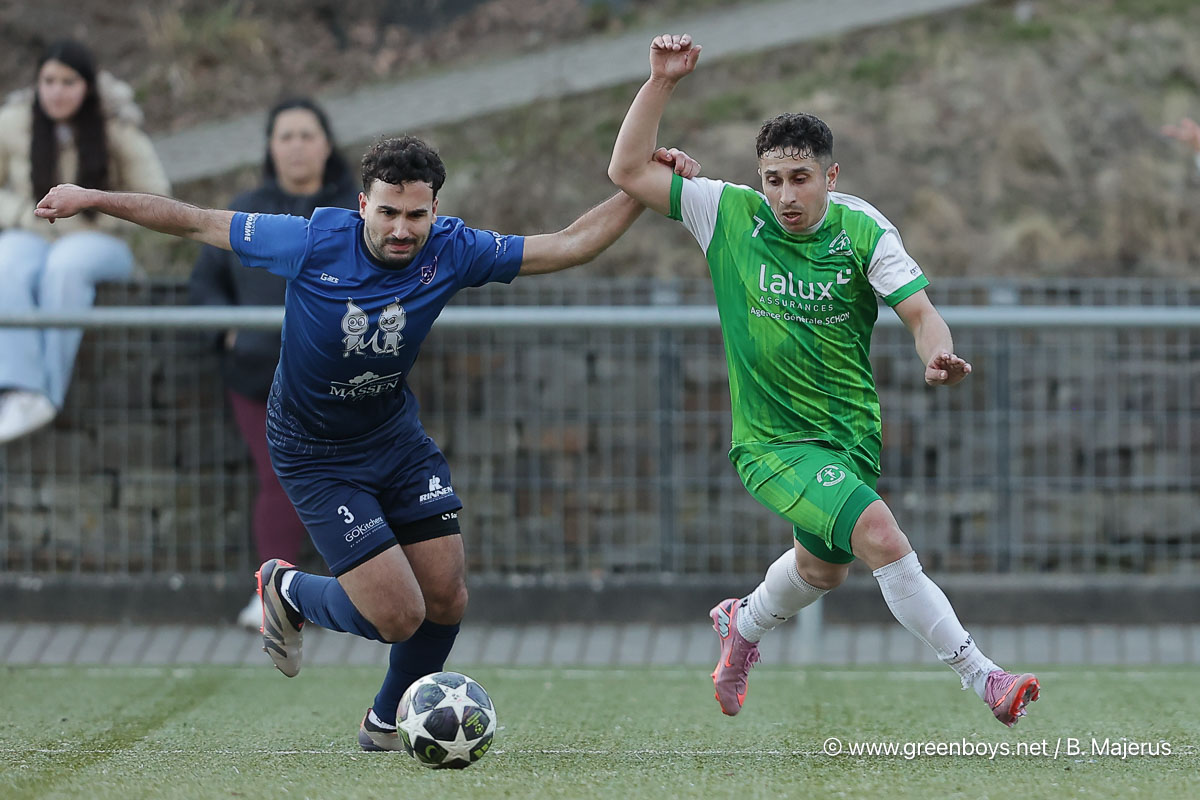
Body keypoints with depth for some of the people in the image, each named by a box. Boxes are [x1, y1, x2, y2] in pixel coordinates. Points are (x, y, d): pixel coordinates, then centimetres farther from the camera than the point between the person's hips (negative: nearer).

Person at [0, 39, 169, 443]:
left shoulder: (117, 130, -2)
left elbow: (154, 197, 2)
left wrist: (92, 217, -9)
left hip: (95, 244, -1)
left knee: (65, 268, -38)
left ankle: (49, 391, -41)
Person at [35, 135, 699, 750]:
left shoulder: (449, 250, -15)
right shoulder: (313, 242, -25)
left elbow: (566, 246, -9)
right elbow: (198, 223, -14)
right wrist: (93, 199, -13)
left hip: (397, 437, 5)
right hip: (316, 457, -5)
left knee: (447, 600, 2)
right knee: (399, 615, -13)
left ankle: (387, 724, 31)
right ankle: (288, 591, 20)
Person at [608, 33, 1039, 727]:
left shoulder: (862, 229, -10)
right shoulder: (729, 215, -10)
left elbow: (919, 311, -15)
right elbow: (629, 171, -7)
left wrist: (938, 354, -38)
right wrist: (662, 82, -15)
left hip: (853, 430, 4)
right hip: (774, 442, -4)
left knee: (823, 570, 25)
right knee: (879, 533, -26)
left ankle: (744, 625, 59)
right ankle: (980, 678, -22)